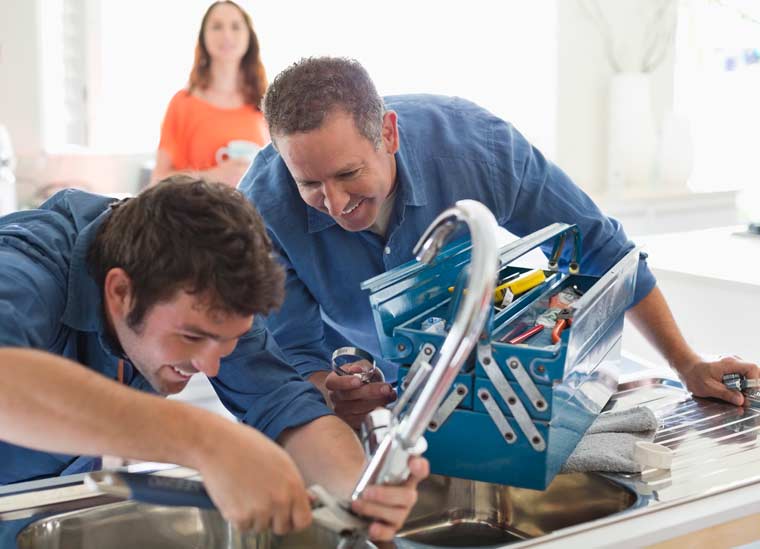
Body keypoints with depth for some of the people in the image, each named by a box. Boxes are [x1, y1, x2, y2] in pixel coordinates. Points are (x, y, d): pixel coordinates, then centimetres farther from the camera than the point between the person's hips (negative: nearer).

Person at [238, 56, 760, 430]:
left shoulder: (480, 146, -29)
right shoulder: (263, 210, -30)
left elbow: (598, 246, -15)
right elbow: (292, 355, -20)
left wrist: (687, 364, -11)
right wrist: (332, 399, -44)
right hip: (355, 379, 1)